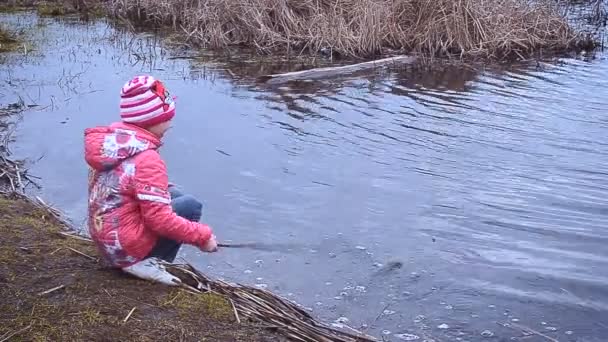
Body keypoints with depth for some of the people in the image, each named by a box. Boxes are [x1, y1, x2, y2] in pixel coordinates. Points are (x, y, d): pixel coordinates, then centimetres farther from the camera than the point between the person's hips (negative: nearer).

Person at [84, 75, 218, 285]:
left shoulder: (108, 138, 2)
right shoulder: (146, 159, -24)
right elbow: (160, 219, -25)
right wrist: (203, 236, -15)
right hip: (126, 248, -9)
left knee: (175, 195, 17)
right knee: (190, 206, -3)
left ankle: (140, 259, 8)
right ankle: (144, 263, -4)